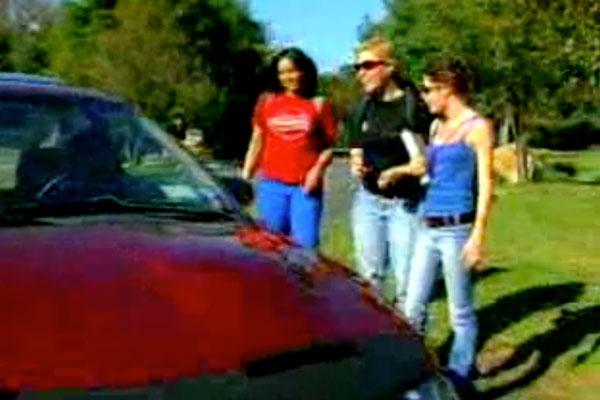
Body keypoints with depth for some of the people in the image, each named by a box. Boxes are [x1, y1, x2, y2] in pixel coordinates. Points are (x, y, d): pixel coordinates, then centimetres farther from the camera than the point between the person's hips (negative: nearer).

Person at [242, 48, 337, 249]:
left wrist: (318, 168, -13)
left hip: (305, 186, -2)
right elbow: (257, 142, 14)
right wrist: (245, 177, 10)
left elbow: (331, 145, 4)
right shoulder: (267, 101, 11)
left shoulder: (319, 105, 5)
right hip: (271, 185, 2)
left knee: (306, 243, -6)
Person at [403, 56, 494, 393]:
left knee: (461, 313, 3)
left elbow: (485, 184, -10)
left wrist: (478, 236, -15)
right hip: (429, 229, 7)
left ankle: (459, 379, 14)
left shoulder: (478, 127, -5)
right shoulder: (437, 126, 15)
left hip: (457, 229, -7)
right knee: (413, 306, 9)